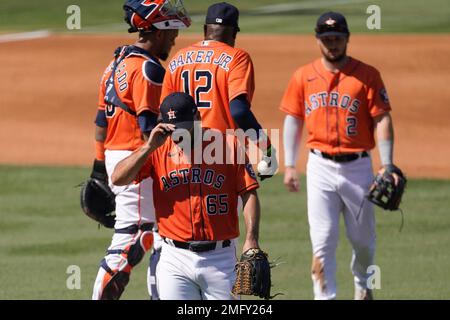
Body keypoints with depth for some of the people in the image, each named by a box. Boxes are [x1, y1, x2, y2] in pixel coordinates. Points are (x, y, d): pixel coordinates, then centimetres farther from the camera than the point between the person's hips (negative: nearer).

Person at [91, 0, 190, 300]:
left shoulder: (117, 64, 15)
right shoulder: (148, 69, -13)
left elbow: (102, 121, 18)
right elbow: (150, 126, -20)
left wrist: (99, 167, 22)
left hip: (114, 157, 10)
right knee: (129, 240, -9)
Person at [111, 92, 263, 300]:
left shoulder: (228, 144, 0)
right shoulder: (158, 151, 4)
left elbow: (249, 194, -3)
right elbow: (118, 179, -7)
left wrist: (251, 240, -15)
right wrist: (149, 147, -17)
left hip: (220, 258, -1)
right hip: (175, 259, 1)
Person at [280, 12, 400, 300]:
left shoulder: (367, 75, -2)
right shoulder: (304, 77, 5)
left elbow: (382, 119, -4)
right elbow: (293, 120, 10)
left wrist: (387, 165, -13)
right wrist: (290, 166, 4)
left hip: (357, 167, -1)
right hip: (320, 168, 1)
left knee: (363, 238, 11)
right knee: (323, 239, -6)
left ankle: (362, 285, 38)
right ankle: (325, 297, -2)